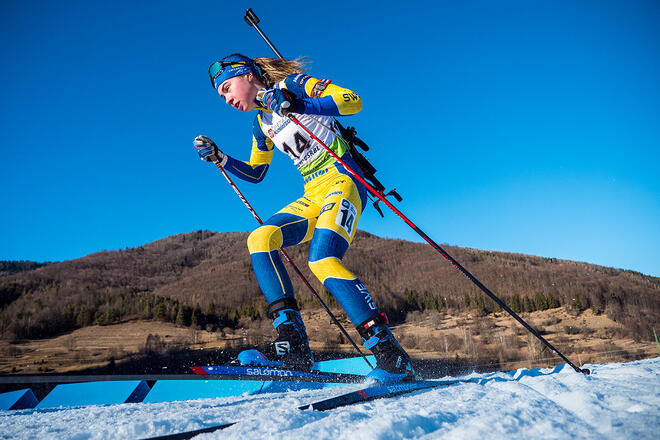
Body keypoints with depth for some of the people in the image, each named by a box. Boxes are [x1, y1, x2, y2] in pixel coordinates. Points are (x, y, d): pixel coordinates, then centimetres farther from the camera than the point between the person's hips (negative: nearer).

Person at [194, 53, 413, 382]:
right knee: (259, 239, -16)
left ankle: (391, 354, -19)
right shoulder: (262, 124, 21)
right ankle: (293, 346, -20)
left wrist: (296, 105, -21)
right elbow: (255, 173, 32)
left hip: (342, 180, -7)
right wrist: (218, 157, 18)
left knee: (322, 261, -28)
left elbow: (353, 101, -12)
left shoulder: (293, 84, 1)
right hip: (313, 196, 7)